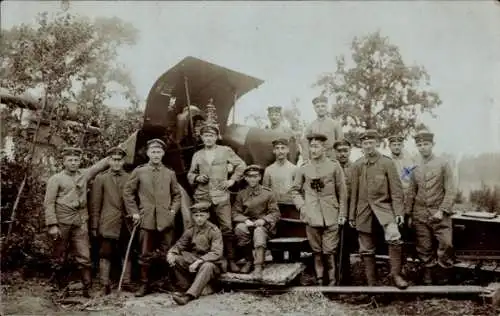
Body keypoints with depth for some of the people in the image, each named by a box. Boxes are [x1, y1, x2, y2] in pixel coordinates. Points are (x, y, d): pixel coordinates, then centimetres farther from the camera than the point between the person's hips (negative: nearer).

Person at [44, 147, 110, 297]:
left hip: (81, 222, 3)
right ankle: (60, 288, 22)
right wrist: (52, 225, -12)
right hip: (62, 223, -2)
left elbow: (101, 164, 17)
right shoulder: (56, 179, 0)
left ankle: (87, 288, 5)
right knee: (59, 258, 8)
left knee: (84, 257, -1)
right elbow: (48, 203, -4)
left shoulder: (84, 174, 10)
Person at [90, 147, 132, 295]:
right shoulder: (101, 178, 6)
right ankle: (105, 285, 5)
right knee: (106, 254, -1)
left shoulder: (129, 178, 11)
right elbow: (95, 204, 3)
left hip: (126, 223, 2)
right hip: (108, 224, -2)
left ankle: (127, 283, 16)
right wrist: (94, 226, -1)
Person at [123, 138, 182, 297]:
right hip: (146, 220, -1)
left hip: (166, 220, 1)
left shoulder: (170, 173, 9)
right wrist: (134, 212, 0)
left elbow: (177, 195, 17)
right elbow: (127, 192, 6)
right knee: (145, 254, 4)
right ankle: (144, 285, 16)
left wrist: (173, 210, 4)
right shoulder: (139, 172, 4)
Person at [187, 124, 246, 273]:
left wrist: (232, 180, 3)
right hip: (201, 196, 2)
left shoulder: (225, 151, 6)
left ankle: (231, 260, 3)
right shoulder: (197, 155, 13)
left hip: (221, 195, -2)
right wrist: (197, 178, -2)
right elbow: (190, 174, 19)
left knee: (227, 228, -7)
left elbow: (240, 164, 12)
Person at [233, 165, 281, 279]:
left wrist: (263, 220, -18)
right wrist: (245, 220, -17)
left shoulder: (268, 193, 4)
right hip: (247, 223, 2)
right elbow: (235, 213, 4)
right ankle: (249, 260, -15)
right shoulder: (241, 194, 9)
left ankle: (258, 266, -44)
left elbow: (275, 213, 0)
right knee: (239, 228, -33)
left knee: (259, 231, -37)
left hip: (264, 224, -2)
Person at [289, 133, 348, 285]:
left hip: (331, 216, -1)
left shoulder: (334, 166, 1)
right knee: (317, 251, 8)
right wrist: (301, 206, -1)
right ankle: (319, 281, 18)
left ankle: (332, 282, 11)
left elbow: (342, 192, 3)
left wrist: (342, 213, 1)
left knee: (329, 251, -1)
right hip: (312, 216, 2)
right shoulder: (303, 169, 5)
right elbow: (295, 190, 13)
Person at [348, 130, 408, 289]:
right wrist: (351, 216, 11)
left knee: (394, 237, -27)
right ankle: (371, 283, 21)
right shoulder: (357, 165, 6)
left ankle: (396, 274, -11)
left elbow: (396, 190, -2)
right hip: (364, 210, 3)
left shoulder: (387, 163, -1)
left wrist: (399, 212, -9)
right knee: (366, 249, 8)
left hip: (383, 206, -3)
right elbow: (354, 192, 11)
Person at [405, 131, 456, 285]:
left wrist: (442, 211, -13)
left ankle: (446, 276, 7)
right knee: (424, 248, 5)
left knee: (446, 245, -8)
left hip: (439, 214, -3)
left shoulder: (443, 164, 0)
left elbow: (451, 190, -5)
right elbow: (411, 194, 13)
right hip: (420, 215, 3)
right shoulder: (415, 169, 10)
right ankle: (428, 277, 16)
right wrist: (408, 215, 7)